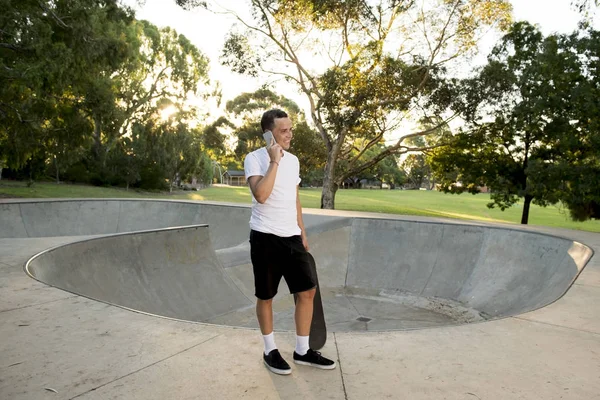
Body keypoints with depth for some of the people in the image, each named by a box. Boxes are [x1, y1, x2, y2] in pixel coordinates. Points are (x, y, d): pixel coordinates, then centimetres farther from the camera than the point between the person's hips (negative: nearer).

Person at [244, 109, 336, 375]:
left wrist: (302, 231, 19)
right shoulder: (254, 158, -9)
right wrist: (274, 161, -21)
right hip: (266, 237, -6)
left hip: (291, 237, 6)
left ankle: (302, 351, 22)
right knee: (265, 296, 7)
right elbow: (261, 195, -25)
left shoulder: (293, 160, 11)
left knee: (308, 291, 6)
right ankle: (270, 351, 25)